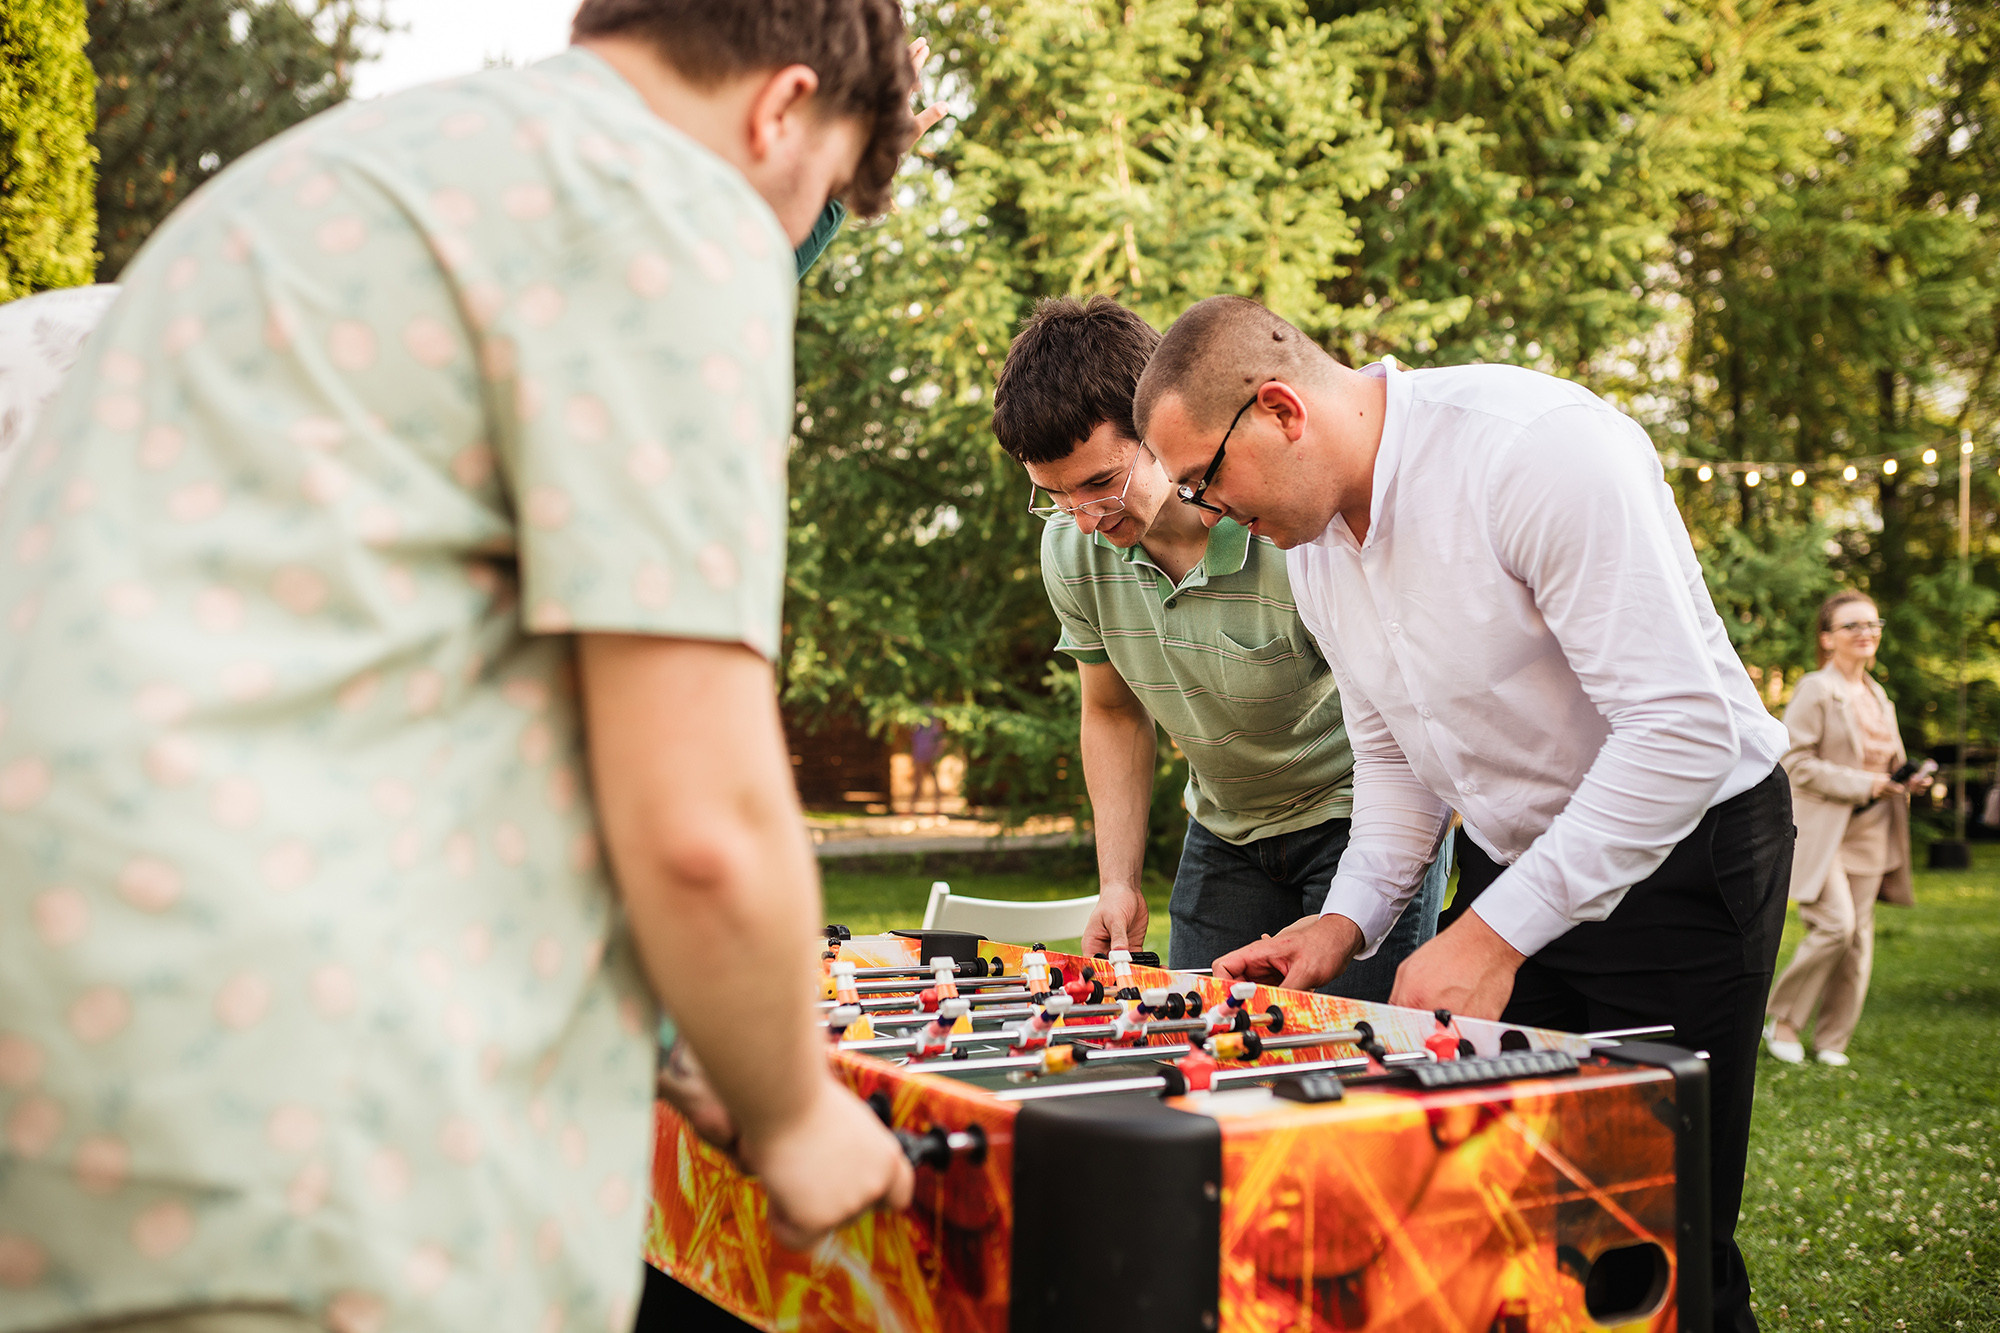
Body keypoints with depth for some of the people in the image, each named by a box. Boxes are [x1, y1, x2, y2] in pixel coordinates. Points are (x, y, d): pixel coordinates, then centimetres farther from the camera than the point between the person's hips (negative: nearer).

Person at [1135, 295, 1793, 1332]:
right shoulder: (1311, 543, 1)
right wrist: (1350, 918, -4)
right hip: (1508, 862, 7)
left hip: (1683, 855, -7)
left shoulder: (1538, 447, -26)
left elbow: (1684, 730, -29)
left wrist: (1497, 933, -28)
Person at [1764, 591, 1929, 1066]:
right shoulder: (1816, 690, -8)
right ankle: (1783, 1021, 2)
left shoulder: (1878, 697, 16)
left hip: (1870, 832, 7)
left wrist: (1905, 781, 4)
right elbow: (1795, 763, -14)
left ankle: (1832, 1041, 13)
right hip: (1821, 829, -7)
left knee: (1859, 936, 4)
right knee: (1835, 925, -17)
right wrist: (1862, 784, -17)